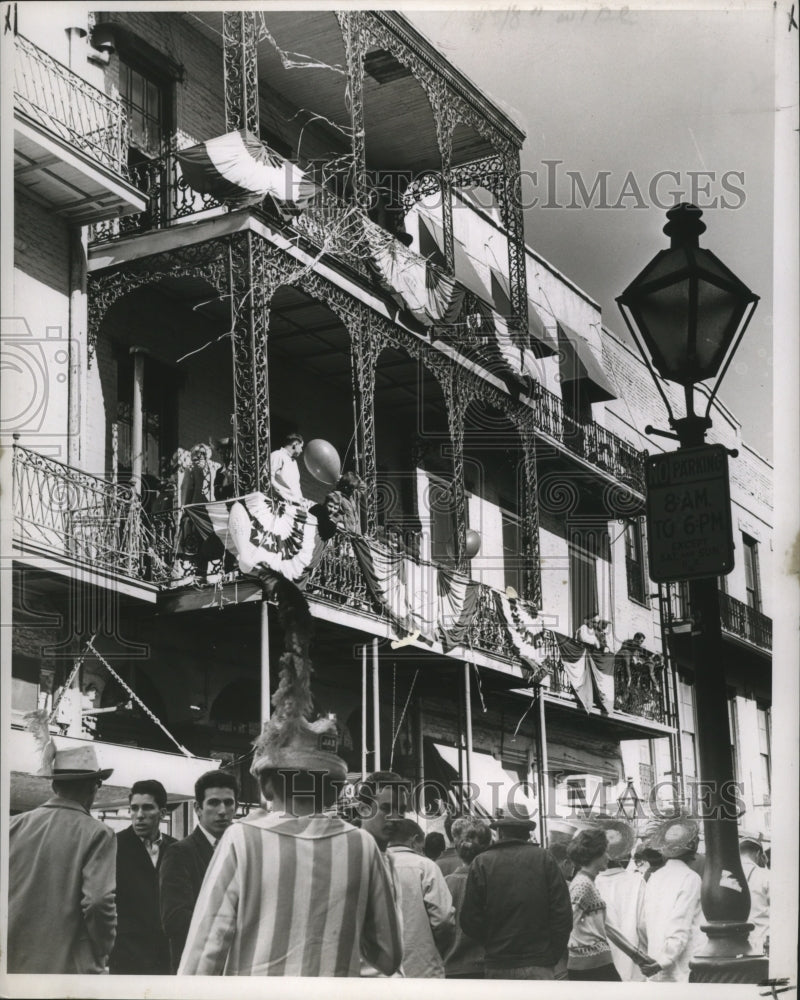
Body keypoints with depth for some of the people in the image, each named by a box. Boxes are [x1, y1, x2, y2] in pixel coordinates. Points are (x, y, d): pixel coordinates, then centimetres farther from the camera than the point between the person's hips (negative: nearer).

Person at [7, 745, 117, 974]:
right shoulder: (97, 834, -7)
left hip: (14, 962, 4)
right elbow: (98, 901, -15)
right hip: (69, 966, -4)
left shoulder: (15, 825, 4)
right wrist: (102, 955, 1)